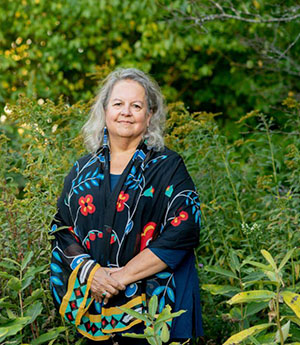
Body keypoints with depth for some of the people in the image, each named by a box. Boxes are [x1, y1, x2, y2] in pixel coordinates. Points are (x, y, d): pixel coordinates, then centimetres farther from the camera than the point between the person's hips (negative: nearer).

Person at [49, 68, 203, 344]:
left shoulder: (168, 166, -2)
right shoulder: (83, 171, 10)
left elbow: (183, 230, -12)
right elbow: (61, 228, 8)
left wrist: (124, 275, -16)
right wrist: (89, 271, -11)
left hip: (153, 304, -3)